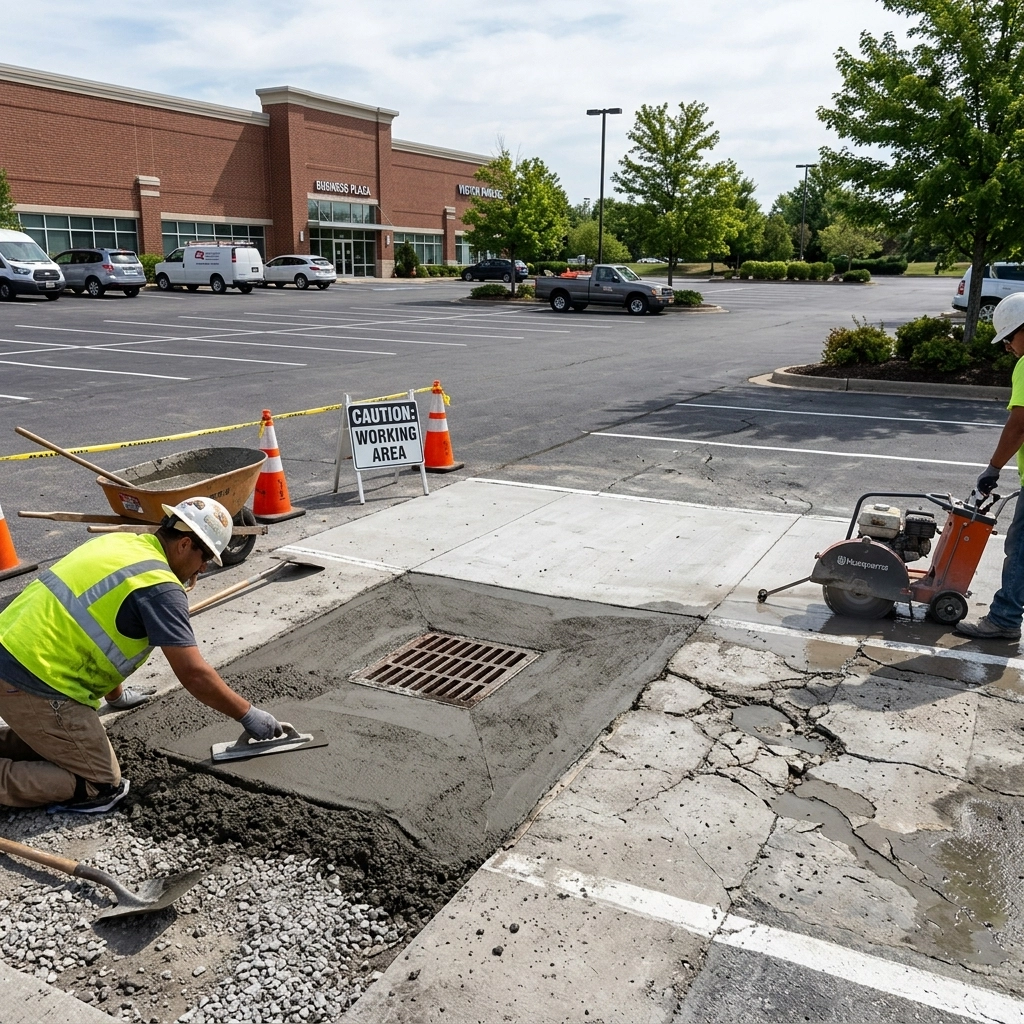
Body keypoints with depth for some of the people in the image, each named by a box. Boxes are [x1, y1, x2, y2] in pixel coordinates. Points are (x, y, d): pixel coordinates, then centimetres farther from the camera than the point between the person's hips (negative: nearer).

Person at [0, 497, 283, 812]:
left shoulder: (119, 542, 10)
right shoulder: (159, 587, -16)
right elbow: (194, 674, -17)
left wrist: (116, 694, 33)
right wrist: (248, 715, -4)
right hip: (34, 685, -9)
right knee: (100, 786, 0)